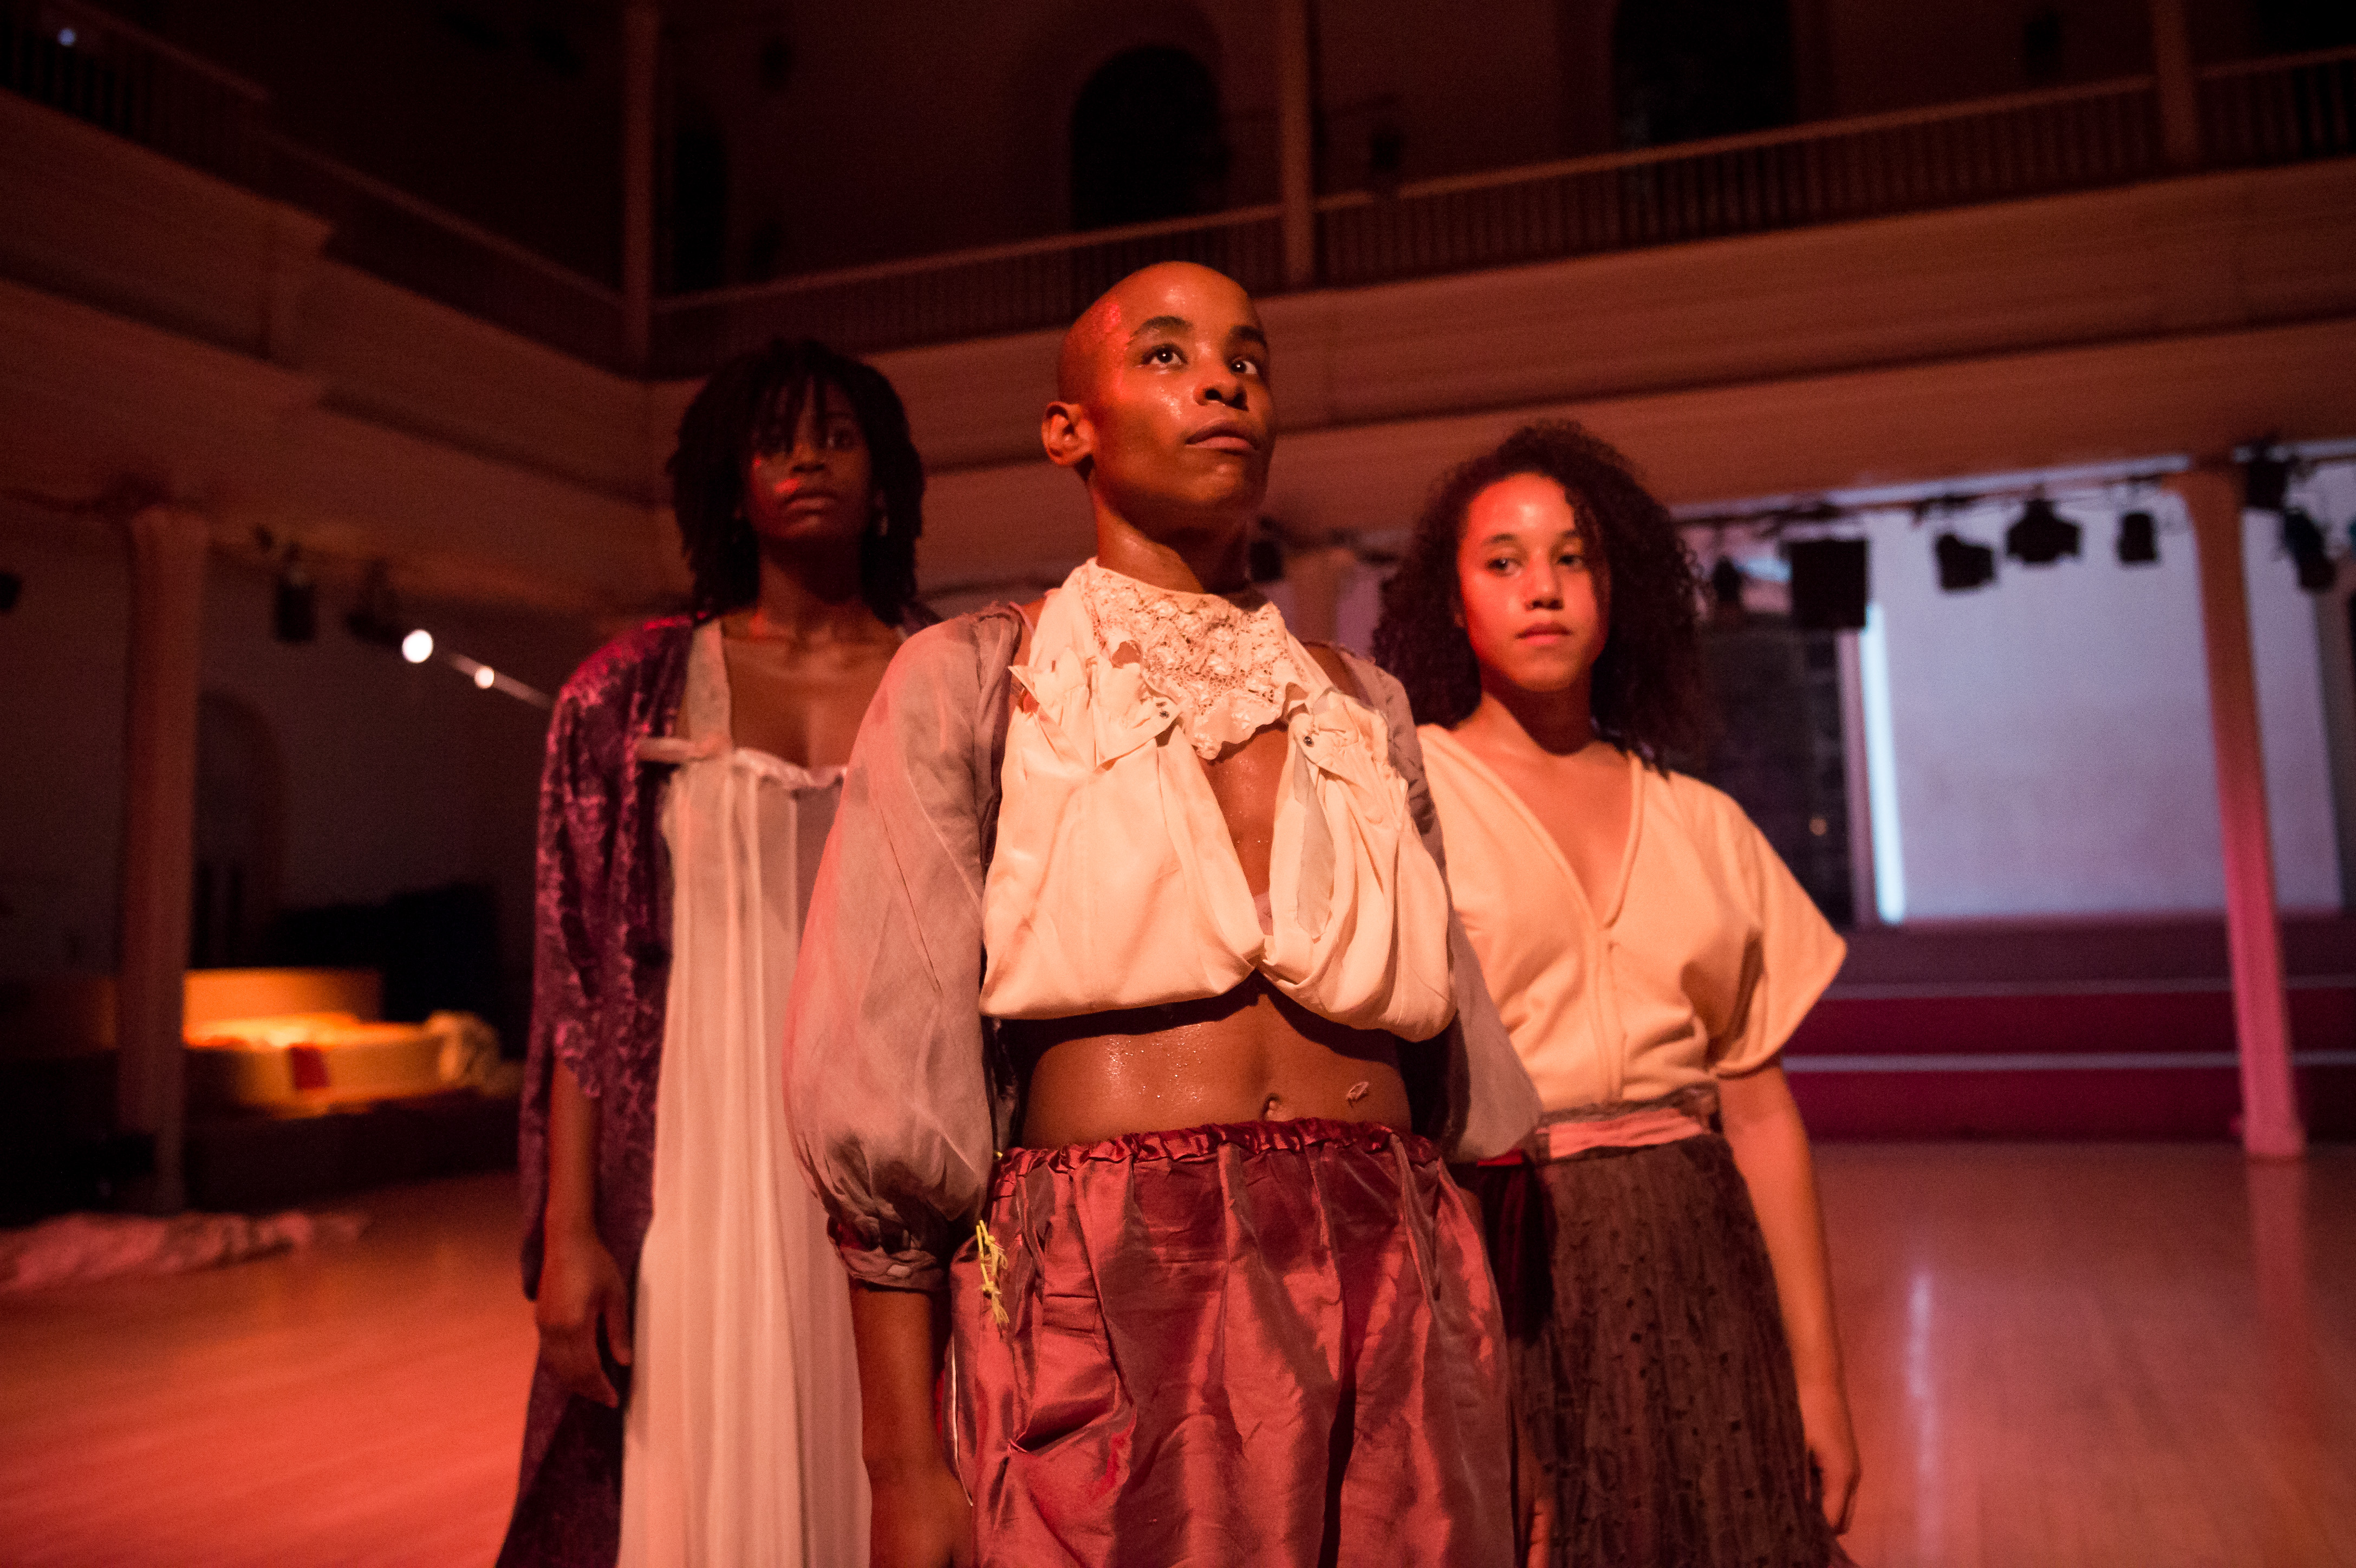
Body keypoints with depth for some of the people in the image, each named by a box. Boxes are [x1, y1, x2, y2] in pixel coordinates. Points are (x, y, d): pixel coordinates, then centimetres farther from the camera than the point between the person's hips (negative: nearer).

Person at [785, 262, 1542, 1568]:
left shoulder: (1358, 703, 13)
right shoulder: (970, 680, 2)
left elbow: (1457, 1067, 15)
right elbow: (885, 1090, -4)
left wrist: (1495, 1402, 13)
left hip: (1399, 1307, 4)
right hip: (1115, 1311, -3)